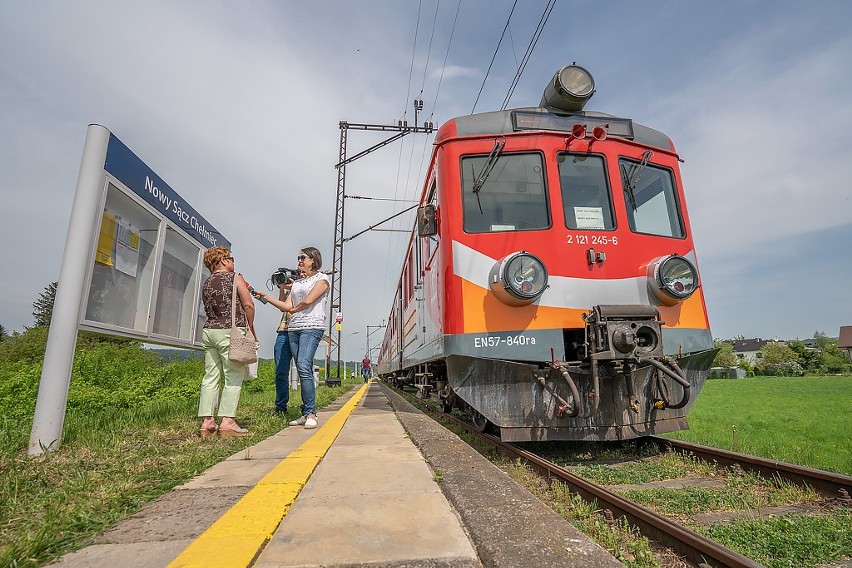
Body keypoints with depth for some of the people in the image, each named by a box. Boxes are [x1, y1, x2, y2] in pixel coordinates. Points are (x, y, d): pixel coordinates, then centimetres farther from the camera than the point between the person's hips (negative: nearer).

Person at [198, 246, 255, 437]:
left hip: (209, 331, 7)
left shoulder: (206, 284, 16)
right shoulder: (235, 278, -2)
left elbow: (210, 309, 18)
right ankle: (227, 422, -6)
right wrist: (251, 328, 2)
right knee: (234, 378, -3)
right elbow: (248, 305, -9)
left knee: (210, 377, 8)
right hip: (230, 332, -7)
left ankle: (207, 421, 10)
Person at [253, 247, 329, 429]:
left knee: (303, 366, -21)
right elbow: (287, 306, 16)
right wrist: (266, 297, 13)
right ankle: (307, 414, 9)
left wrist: (294, 310, 7)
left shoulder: (322, 278, 3)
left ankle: (310, 413, -17)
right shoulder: (297, 283, 24)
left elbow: (308, 301, -9)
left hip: (312, 327, -7)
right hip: (294, 329, 7)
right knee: (304, 370, 5)